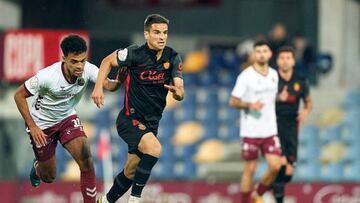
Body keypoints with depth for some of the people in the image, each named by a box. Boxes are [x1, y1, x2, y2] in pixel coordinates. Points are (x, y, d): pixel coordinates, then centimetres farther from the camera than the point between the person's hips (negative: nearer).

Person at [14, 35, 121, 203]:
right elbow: (19, 95, -20)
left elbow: (108, 85, -35)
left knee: (86, 159, -21)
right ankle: (38, 166, 47)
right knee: (48, 177, 9)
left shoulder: (87, 70, -23)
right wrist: (32, 126, -22)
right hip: (42, 124, -3)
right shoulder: (47, 76, -32)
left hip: (67, 118, 3)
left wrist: (119, 81, -59)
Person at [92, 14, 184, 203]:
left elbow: (180, 93, -6)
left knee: (131, 171, 15)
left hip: (151, 123, 6)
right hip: (130, 118, -6)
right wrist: (98, 87, -7)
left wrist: (177, 91, -29)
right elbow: (108, 61, 3)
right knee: (154, 147, -31)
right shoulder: (134, 54, -15)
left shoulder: (173, 58, -4)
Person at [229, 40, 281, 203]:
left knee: (275, 166, -6)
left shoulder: (274, 75, 9)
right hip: (250, 132, -4)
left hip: (270, 130, 4)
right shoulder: (245, 76, -8)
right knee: (250, 169, 0)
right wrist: (250, 105, -22)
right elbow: (233, 102, -8)